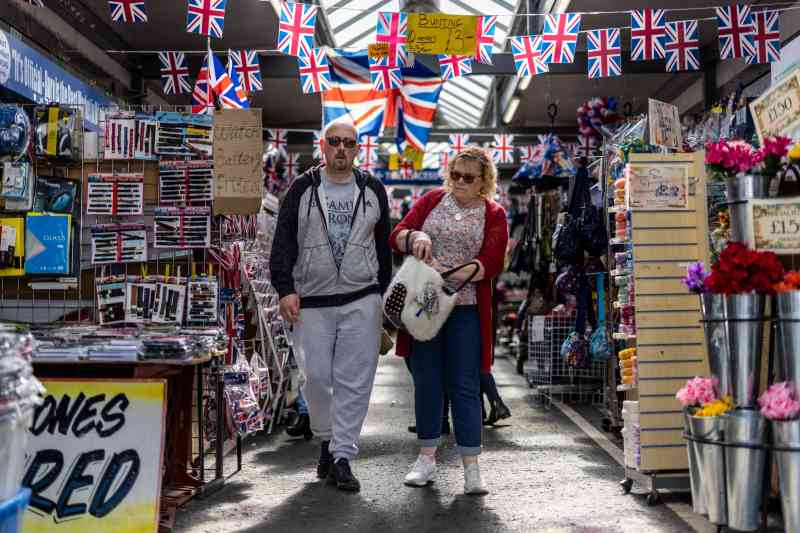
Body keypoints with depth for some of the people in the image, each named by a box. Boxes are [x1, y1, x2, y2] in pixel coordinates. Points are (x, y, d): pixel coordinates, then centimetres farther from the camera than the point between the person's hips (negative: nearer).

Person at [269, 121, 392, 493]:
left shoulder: (373, 191, 11)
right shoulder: (303, 189, 6)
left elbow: (383, 246, 15)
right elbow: (283, 242, 1)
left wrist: (382, 295, 12)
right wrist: (285, 288, -10)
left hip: (361, 301, 1)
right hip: (312, 301, 0)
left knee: (354, 380, -3)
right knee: (317, 376, 3)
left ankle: (342, 455, 5)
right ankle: (328, 439, 26)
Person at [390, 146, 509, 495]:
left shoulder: (493, 215, 3)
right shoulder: (432, 200, 10)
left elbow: (491, 264, -9)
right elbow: (396, 235, 4)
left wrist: (448, 272, -21)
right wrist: (415, 237, -18)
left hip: (465, 309, -2)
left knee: (464, 386, -1)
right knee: (426, 382, 9)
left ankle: (471, 467, 6)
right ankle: (427, 458, 22)